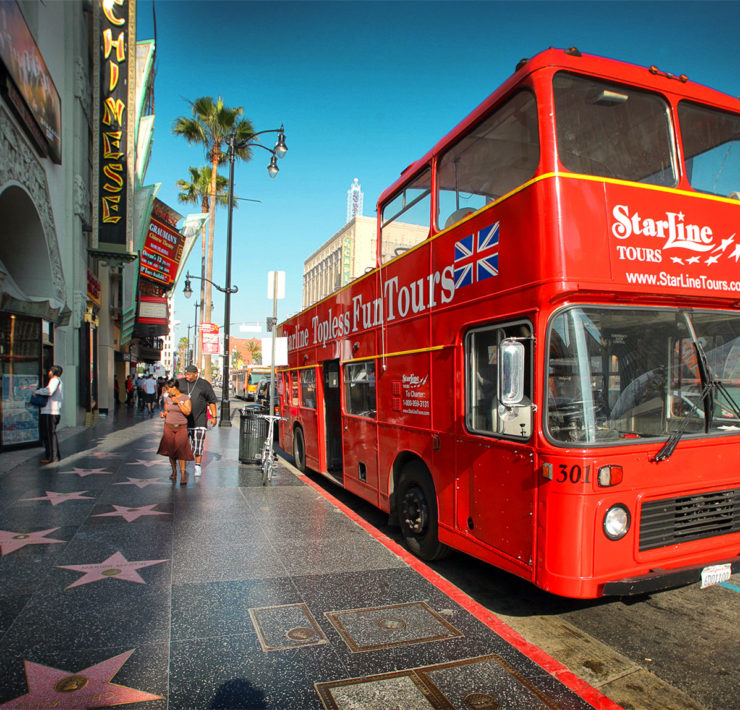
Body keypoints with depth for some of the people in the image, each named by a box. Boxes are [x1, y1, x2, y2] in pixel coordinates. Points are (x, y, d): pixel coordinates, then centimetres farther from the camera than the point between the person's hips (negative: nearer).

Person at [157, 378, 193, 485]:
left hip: (181, 428, -4)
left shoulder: (185, 398, -4)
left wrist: (178, 402, -18)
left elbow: (187, 412, -13)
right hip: (169, 427, 4)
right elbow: (166, 411, 18)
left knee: (181, 450, -11)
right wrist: (163, 414, -4)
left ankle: (183, 475, -8)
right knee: (170, 450, 4)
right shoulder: (167, 399, 7)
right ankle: (174, 471, 22)